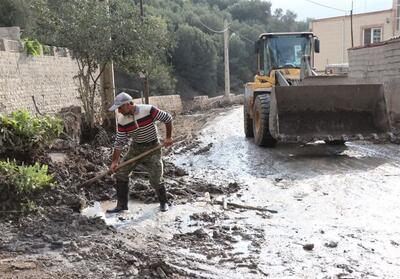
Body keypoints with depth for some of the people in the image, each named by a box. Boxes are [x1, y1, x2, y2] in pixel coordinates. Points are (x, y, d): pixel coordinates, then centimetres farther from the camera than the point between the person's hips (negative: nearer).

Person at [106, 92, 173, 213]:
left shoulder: (149, 110, -22)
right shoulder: (121, 121, -10)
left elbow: (167, 118, -11)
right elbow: (120, 142, -5)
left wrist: (168, 137, -11)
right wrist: (114, 161, -10)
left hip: (152, 148, -4)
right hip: (135, 148, 4)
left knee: (156, 180, -6)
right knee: (120, 173, -1)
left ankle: (163, 202, 22)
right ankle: (122, 205, 14)